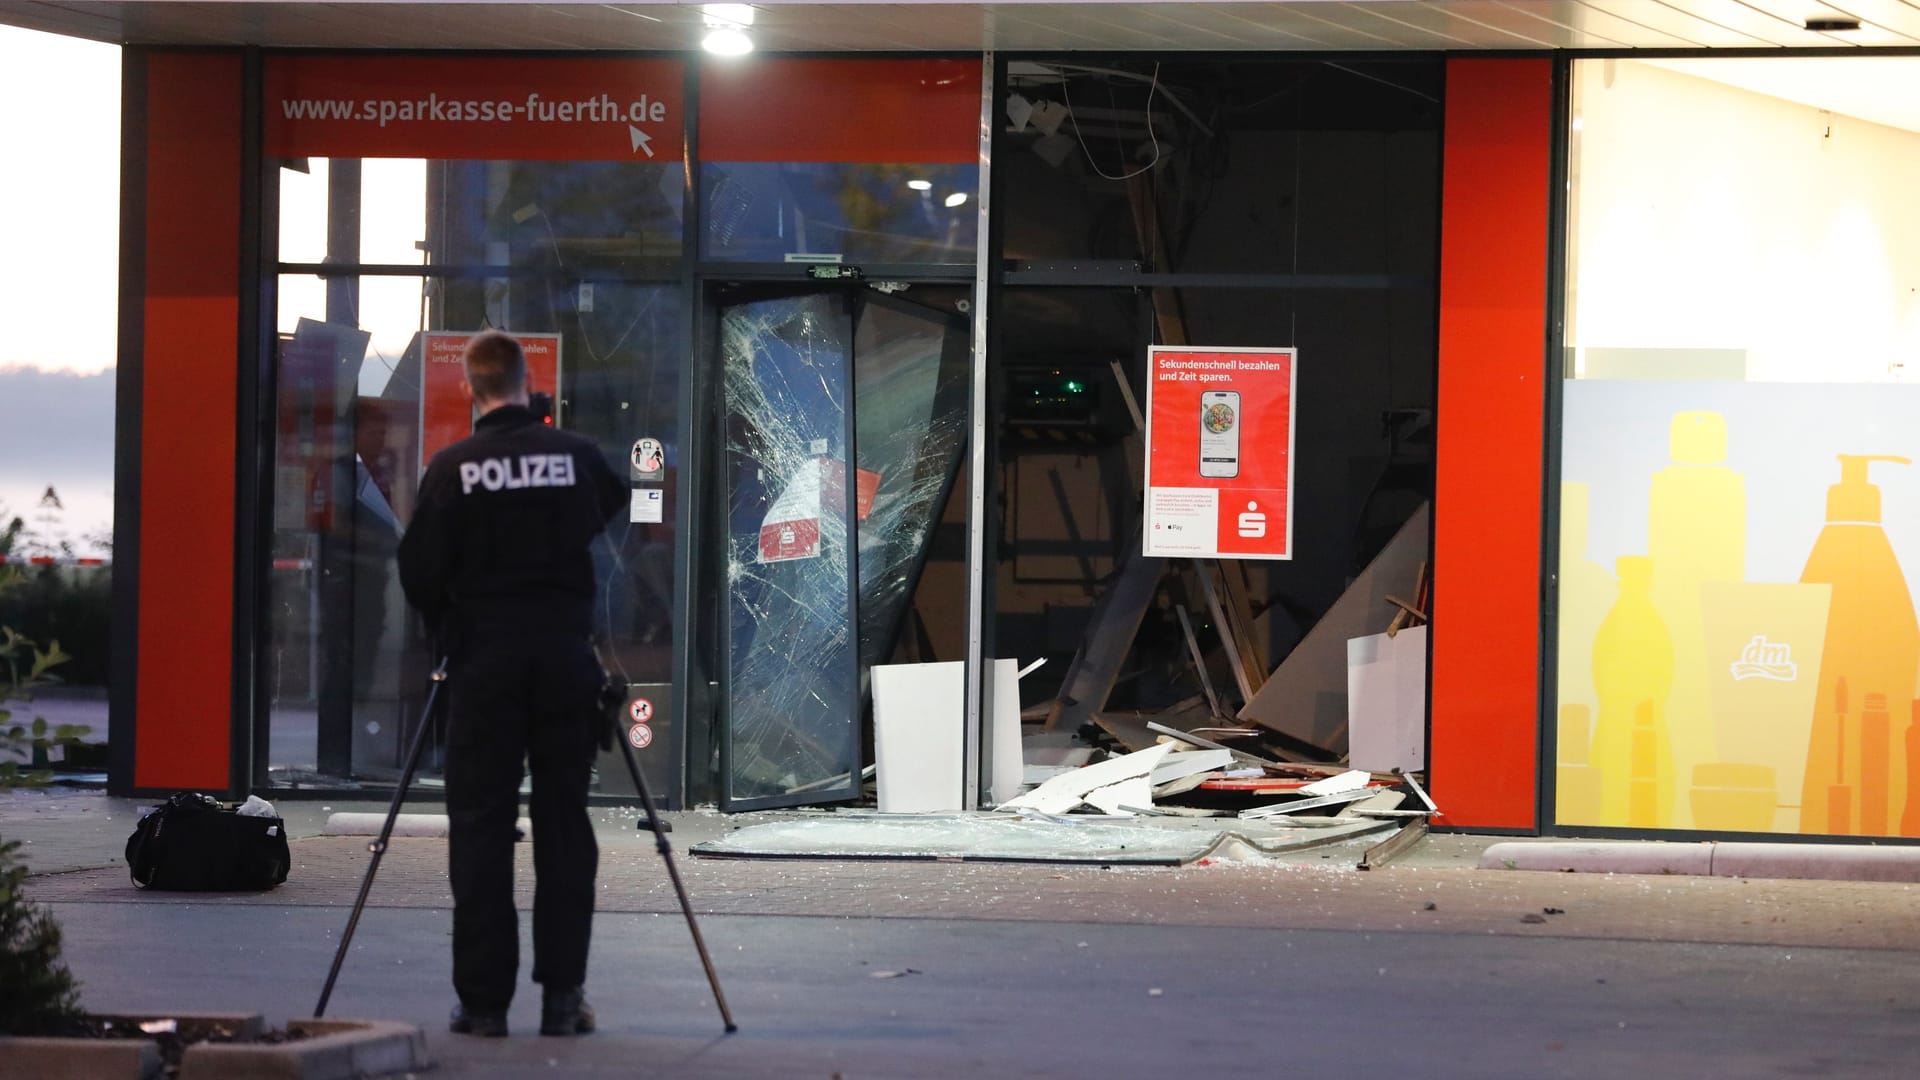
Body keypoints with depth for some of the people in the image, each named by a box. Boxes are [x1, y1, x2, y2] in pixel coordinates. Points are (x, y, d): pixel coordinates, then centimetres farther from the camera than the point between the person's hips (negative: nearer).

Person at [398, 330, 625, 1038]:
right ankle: (562, 996, 2)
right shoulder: (579, 457, -1)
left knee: (480, 826, 3)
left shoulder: (453, 467, -5)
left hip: (484, 660, -1)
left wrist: (445, 628, 14)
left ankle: (483, 999, 1)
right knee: (564, 823, 5)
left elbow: (420, 572, -3)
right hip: (566, 654, 1)